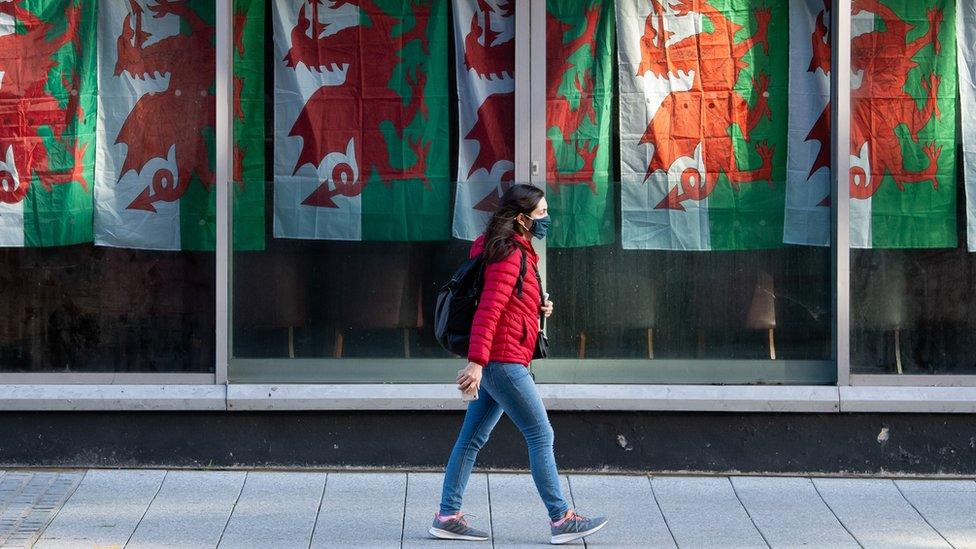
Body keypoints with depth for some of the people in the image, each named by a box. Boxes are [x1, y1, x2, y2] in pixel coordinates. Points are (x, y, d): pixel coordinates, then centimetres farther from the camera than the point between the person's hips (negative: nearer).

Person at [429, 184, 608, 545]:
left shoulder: (518, 251, 17)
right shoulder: (511, 254, -15)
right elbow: (489, 309, -24)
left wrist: (539, 308, 8)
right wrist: (477, 361, -31)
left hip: (495, 363, 10)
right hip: (503, 362, -10)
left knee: (472, 438, 10)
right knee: (541, 436, -5)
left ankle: (448, 516, 12)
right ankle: (561, 519, 0)